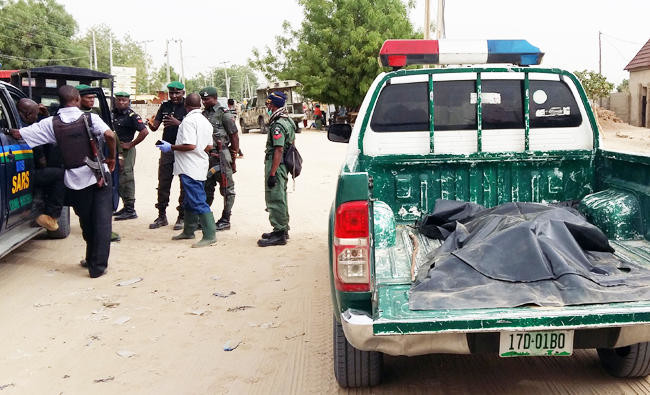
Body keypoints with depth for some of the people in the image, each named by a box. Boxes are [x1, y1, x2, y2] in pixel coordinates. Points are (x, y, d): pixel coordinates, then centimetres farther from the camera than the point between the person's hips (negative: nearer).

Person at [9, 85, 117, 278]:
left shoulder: (51, 124, -2)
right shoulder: (90, 118, -7)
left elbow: (17, 134, -2)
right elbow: (109, 135, -23)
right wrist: (112, 157, -8)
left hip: (75, 179, 2)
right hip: (98, 175, -2)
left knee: (86, 221, 18)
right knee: (101, 220, 2)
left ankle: (92, 260, 32)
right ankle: (98, 265, -1)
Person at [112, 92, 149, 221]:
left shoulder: (131, 116, -12)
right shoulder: (114, 114, 12)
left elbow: (144, 131, -22)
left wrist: (131, 144, -17)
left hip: (126, 152, -9)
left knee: (126, 179, -7)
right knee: (117, 180, 13)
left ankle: (130, 210, -3)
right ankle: (126, 207, 23)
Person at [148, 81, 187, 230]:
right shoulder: (165, 106, 9)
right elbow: (155, 126, 5)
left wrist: (178, 123, -26)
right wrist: (151, 125, -18)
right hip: (167, 149, 5)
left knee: (185, 185, 2)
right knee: (163, 184, 8)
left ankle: (182, 217, 11)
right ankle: (162, 216, 19)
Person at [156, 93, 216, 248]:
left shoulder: (189, 120, -14)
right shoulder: (205, 121, 13)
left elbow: (190, 145, -23)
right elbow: (209, 147, 14)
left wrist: (171, 147, -11)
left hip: (190, 168, -10)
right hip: (199, 167, 10)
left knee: (198, 202, -9)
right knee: (190, 201, 19)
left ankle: (210, 235, -10)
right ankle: (188, 231, 30)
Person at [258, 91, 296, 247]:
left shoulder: (278, 125, -19)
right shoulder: (288, 121, 13)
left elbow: (279, 150, -24)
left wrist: (272, 173, -25)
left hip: (276, 166, -11)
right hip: (283, 166, 11)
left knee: (275, 200, -7)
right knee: (280, 198, 18)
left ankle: (279, 234, -4)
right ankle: (283, 230, 27)